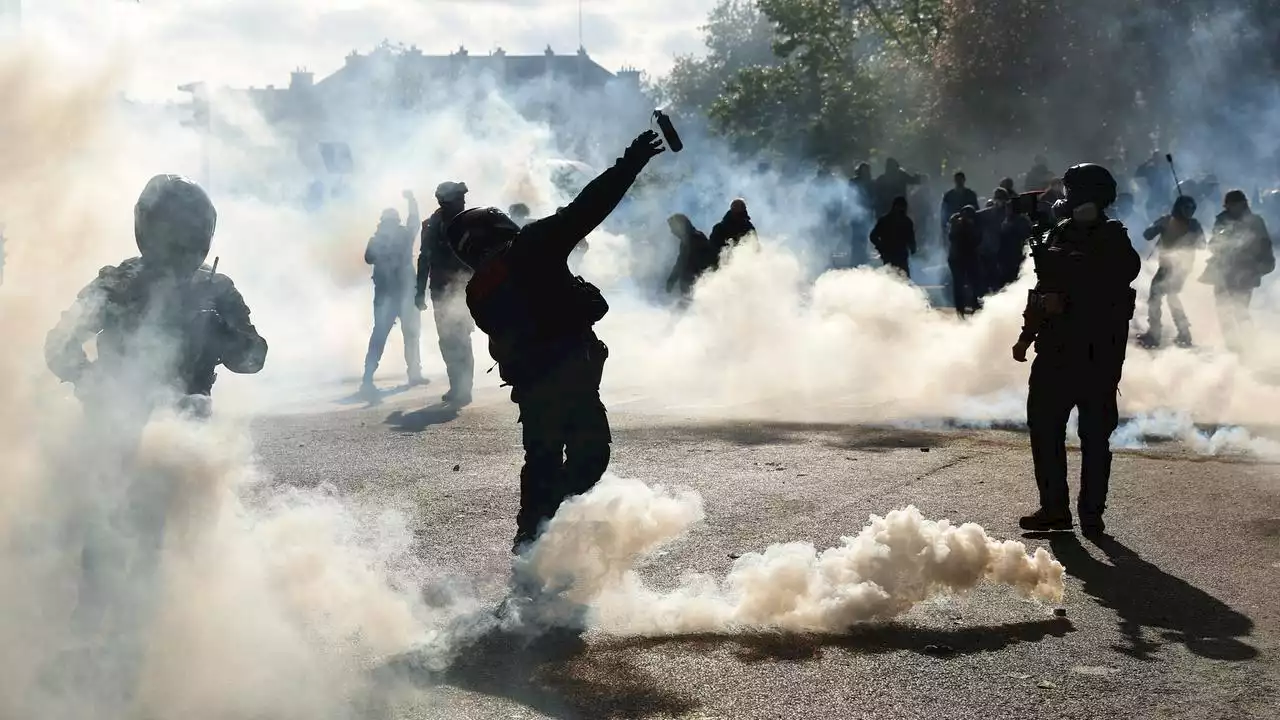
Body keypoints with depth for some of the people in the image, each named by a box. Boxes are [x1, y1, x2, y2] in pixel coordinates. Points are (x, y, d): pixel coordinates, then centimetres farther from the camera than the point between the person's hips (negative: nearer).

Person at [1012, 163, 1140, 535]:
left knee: (1095, 433, 0)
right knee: (1043, 424, 4)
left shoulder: (1113, 241, -6)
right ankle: (1054, 507, 12)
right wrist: (1027, 334, 18)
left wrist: (1065, 300, -21)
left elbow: (1112, 289, -18)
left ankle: (1092, 511, 7)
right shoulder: (1059, 235, 13)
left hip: (1098, 351, -6)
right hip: (1055, 347, 7)